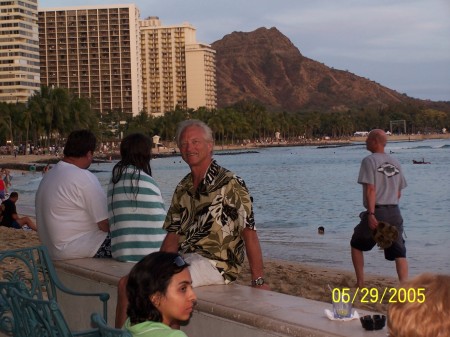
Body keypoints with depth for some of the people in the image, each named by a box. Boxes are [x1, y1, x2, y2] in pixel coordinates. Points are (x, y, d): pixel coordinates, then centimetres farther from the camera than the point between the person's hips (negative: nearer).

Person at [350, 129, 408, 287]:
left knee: (356, 245, 17)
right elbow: (399, 193, 15)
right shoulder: (395, 162, 13)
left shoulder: (369, 161, -7)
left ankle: (360, 283, 16)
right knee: (399, 252, 2)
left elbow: (370, 189, -16)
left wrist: (371, 214, -20)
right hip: (394, 212, 5)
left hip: (376, 212, -5)